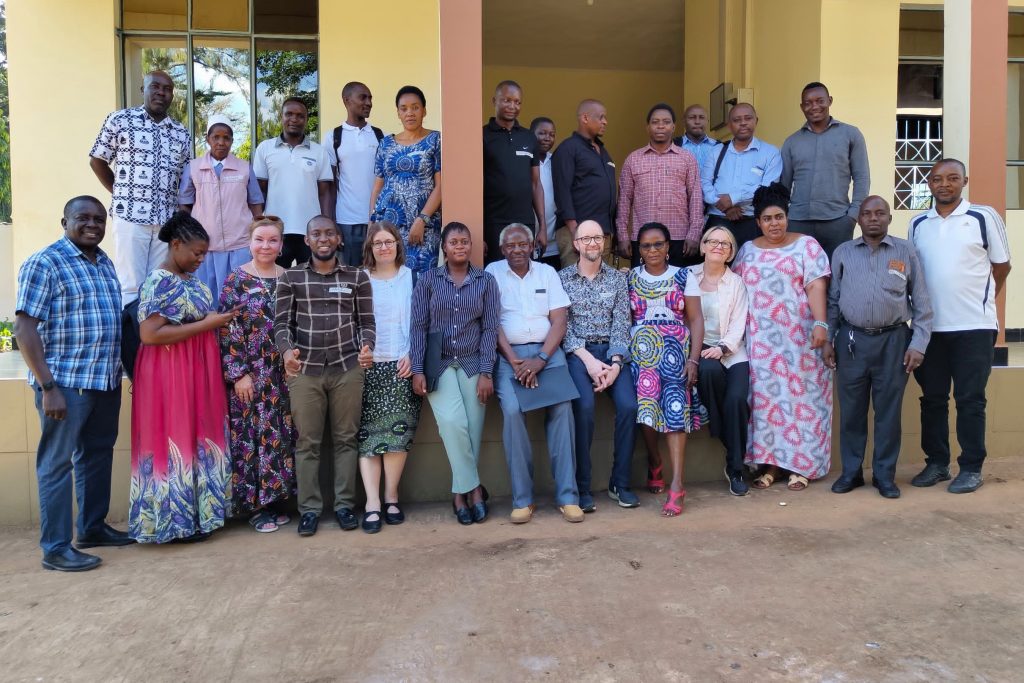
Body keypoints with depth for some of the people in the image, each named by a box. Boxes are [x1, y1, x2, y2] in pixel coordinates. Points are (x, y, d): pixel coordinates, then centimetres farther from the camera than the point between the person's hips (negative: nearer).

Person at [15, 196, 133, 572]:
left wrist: (121, 370, 16)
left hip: (106, 380, 8)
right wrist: (48, 386, -19)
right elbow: (25, 329, -14)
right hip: (65, 382, -8)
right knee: (57, 463, 0)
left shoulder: (104, 262, 13)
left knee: (97, 455, 16)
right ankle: (55, 548, 8)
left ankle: (93, 527, 31)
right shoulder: (44, 264, -10)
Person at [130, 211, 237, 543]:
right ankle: (177, 520, 10)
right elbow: (150, 334, -23)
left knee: (198, 439, 12)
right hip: (169, 374, -9)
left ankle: (197, 511, 23)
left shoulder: (191, 280, 12)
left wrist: (218, 320, 6)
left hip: (198, 371, 9)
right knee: (173, 441, 0)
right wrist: (207, 324, -20)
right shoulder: (158, 282, -15)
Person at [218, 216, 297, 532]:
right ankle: (255, 506, 12)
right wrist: (239, 373, -11)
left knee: (282, 435, 7)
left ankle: (277, 500, 19)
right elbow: (227, 331, -6)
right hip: (250, 374, -3)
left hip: (284, 373, 3)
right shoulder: (236, 279, -2)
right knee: (251, 436, 1)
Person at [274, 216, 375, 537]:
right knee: (307, 441, 4)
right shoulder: (290, 277, 8)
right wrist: (287, 351, -16)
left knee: (346, 438, 6)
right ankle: (309, 508, 13)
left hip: (347, 369, 0)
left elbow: (366, 322, 8)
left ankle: (345, 505, 15)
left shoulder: (357, 277, 9)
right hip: (304, 370, 0)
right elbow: (282, 322, 4)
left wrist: (367, 348, -12)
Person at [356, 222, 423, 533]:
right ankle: (373, 503, -3)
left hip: (401, 366, 0)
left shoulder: (411, 277, 9)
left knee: (397, 432, -3)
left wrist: (412, 355, -6)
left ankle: (391, 498, 9)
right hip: (368, 365, 0)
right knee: (368, 434, -4)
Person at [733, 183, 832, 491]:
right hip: (760, 341, 3)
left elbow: (816, 286, -5)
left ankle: (800, 465, 6)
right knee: (764, 396, 1)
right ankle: (770, 463, 9)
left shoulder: (807, 245, 4)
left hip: (797, 337, -3)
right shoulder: (747, 250, 14)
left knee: (799, 395, -2)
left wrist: (820, 323, -17)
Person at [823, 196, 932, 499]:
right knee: (851, 410, 7)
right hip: (852, 340, 1)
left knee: (889, 411, 6)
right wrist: (827, 339, 4)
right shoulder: (843, 253, 8)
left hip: (893, 341, -1)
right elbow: (831, 299, 9)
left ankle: (884, 475, 18)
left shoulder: (905, 252, 5)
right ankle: (851, 471, 19)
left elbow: (921, 302, 4)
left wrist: (919, 343, -2)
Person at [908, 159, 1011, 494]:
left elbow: (1002, 265, 6)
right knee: (932, 398, 8)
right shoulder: (917, 224, 9)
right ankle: (936, 463, 20)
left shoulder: (984, 217, 0)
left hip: (973, 326, -3)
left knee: (970, 399, 1)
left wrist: (981, 301, 8)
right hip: (929, 327, 3)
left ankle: (971, 467, 11)